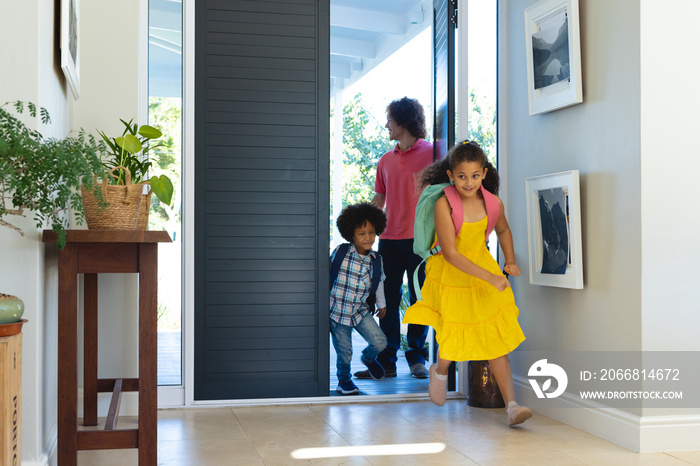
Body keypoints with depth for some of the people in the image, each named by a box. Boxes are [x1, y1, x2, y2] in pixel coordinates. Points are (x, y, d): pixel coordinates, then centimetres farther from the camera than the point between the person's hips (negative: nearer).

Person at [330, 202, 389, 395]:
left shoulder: (376, 259, -2)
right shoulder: (340, 252, -11)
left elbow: (379, 281, 14)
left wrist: (381, 304, 22)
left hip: (361, 311, 3)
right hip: (338, 309, -3)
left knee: (380, 342, -7)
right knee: (344, 352, 3)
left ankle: (368, 358, 29)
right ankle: (344, 380, 31)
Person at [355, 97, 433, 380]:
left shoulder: (431, 153, 0)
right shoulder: (386, 160, 15)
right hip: (389, 239, 5)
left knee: (420, 299, 2)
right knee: (388, 302, 4)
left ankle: (417, 358, 13)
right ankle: (386, 362, 9)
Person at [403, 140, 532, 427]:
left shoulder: (493, 203, -10)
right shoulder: (443, 204, -24)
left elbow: (503, 230, 14)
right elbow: (450, 254, -26)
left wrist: (510, 261, -1)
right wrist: (490, 277, -28)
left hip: (485, 276, 3)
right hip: (450, 277, -3)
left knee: (496, 339, 0)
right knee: (453, 338, 5)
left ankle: (511, 406, 2)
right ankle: (440, 372, 41)